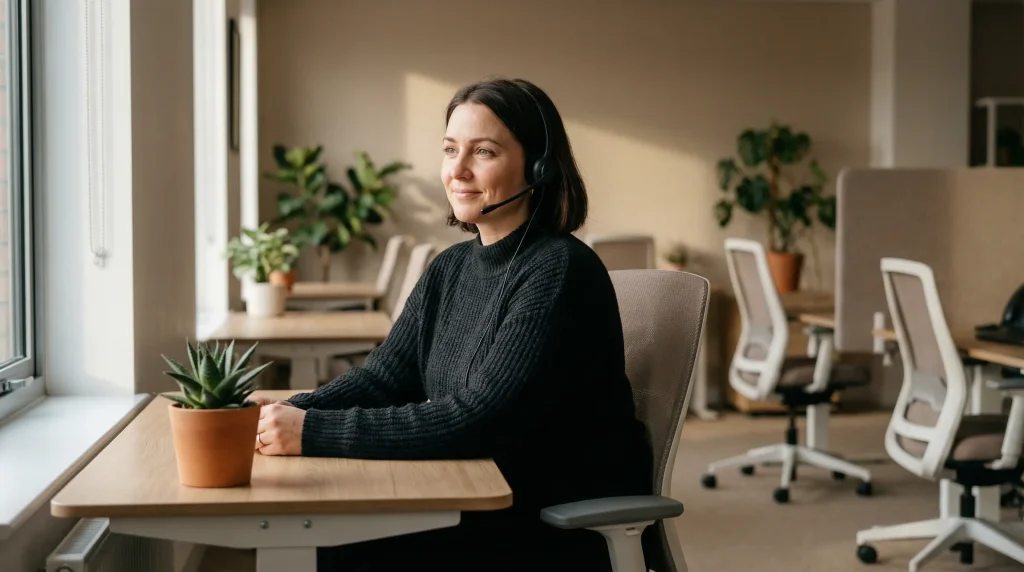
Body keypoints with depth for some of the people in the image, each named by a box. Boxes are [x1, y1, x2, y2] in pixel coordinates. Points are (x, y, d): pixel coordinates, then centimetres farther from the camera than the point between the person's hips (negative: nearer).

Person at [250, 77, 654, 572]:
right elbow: (383, 377, 6)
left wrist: (314, 433, -27)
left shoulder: (560, 272, -19)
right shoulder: (451, 269, 8)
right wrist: (288, 414, -14)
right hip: (486, 506, 7)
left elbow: (477, 421, -26)